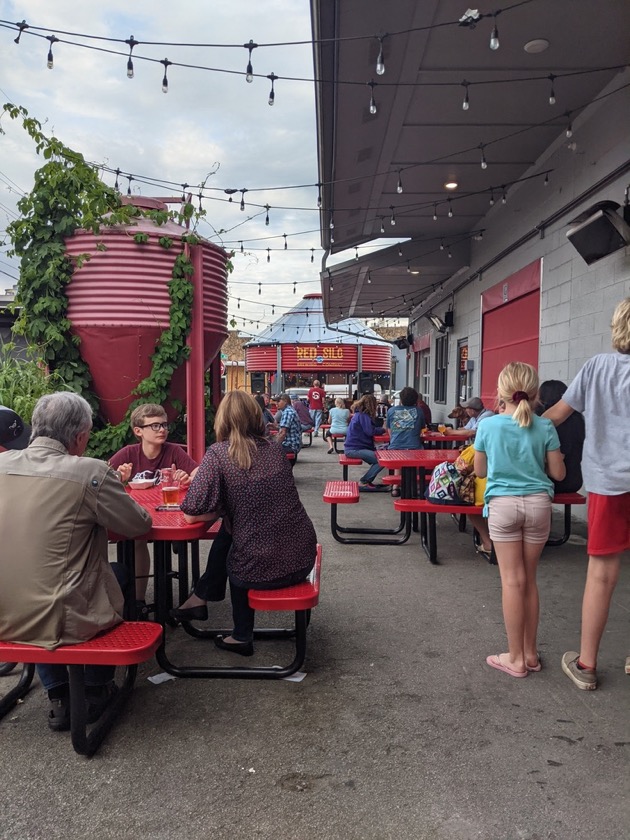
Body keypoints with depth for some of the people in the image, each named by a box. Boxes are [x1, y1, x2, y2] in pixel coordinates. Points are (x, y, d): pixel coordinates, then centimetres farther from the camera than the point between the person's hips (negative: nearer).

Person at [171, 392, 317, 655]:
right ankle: (200, 598, 41)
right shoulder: (274, 448, 6)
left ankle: (242, 636, 44)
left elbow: (192, 515, -11)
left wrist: (223, 510, 4)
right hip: (303, 557, 5)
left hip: (262, 569, -4)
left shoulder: (218, 453, -10)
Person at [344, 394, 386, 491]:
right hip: (354, 449, -10)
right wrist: (383, 429, -3)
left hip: (353, 448, 10)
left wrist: (381, 429, 5)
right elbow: (370, 431, -19)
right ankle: (363, 482, -10)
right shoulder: (363, 415, -12)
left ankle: (367, 481, 8)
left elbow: (371, 428, 19)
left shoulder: (359, 414, 17)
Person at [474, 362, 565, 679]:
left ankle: (516, 658, 11)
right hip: (538, 504, 2)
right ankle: (530, 653, 24)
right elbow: (558, 473, 2)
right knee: (529, 579, 13)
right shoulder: (545, 428, -3)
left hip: (503, 504, -2)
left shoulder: (488, 426, -6)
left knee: (513, 580, 3)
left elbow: (479, 471, 4)